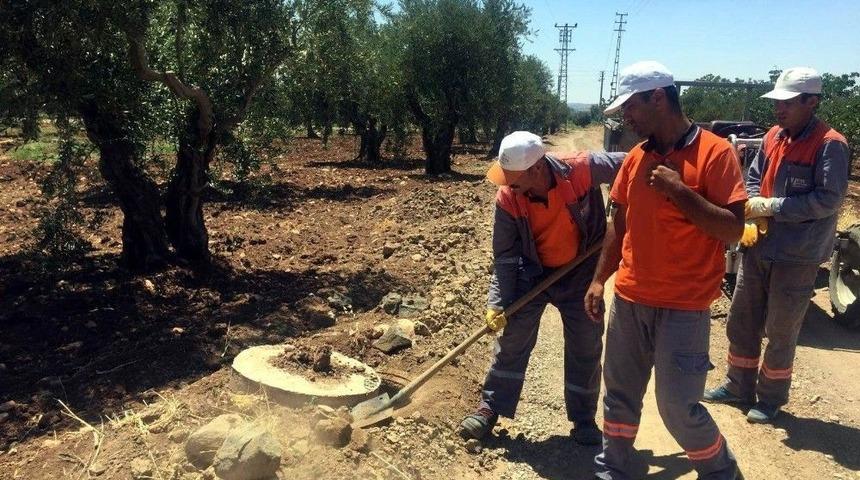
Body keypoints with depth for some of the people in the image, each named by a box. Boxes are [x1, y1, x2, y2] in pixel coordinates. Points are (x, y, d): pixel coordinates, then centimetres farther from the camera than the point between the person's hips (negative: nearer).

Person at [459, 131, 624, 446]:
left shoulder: (583, 169, -27)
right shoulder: (507, 199, -21)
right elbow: (504, 257, -13)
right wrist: (497, 303, -18)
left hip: (580, 274, 0)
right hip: (532, 273, 1)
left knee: (585, 348, 8)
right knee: (512, 340, 4)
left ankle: (584, 420, 26)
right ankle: (490, 408, 20)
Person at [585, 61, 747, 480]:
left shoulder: (715, 152, -11)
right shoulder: (636, 157, 6)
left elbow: (732, 230, -15)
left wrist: (678, 190, -23)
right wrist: (599, 280, 10)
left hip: (683, 306, -6)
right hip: (628, 299, 6)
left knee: (678, 407, -1)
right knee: (620, 392, 14)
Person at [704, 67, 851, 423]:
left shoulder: (830, 144, -14)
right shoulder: (773, 136, 6)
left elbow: (828, 199, -20)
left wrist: (771, 207, -19)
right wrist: (753, 205, -6)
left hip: (797, 257, -7)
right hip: (758, 247, 7)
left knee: (781, 333, 8)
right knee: (740, 323, 15)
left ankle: (771, 398, 27)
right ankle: (739, 386, 32)